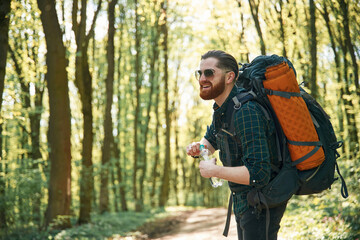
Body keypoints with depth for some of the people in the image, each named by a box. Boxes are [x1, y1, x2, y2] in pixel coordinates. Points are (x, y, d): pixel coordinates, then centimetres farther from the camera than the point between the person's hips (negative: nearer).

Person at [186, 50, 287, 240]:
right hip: (242, 201, 10)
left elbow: (258, 174, -34)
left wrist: (213, 170, -23)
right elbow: (212, 140, 24)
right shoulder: (222, 107, 3)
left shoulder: (246, 111, -28)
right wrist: (199, 147, 0)